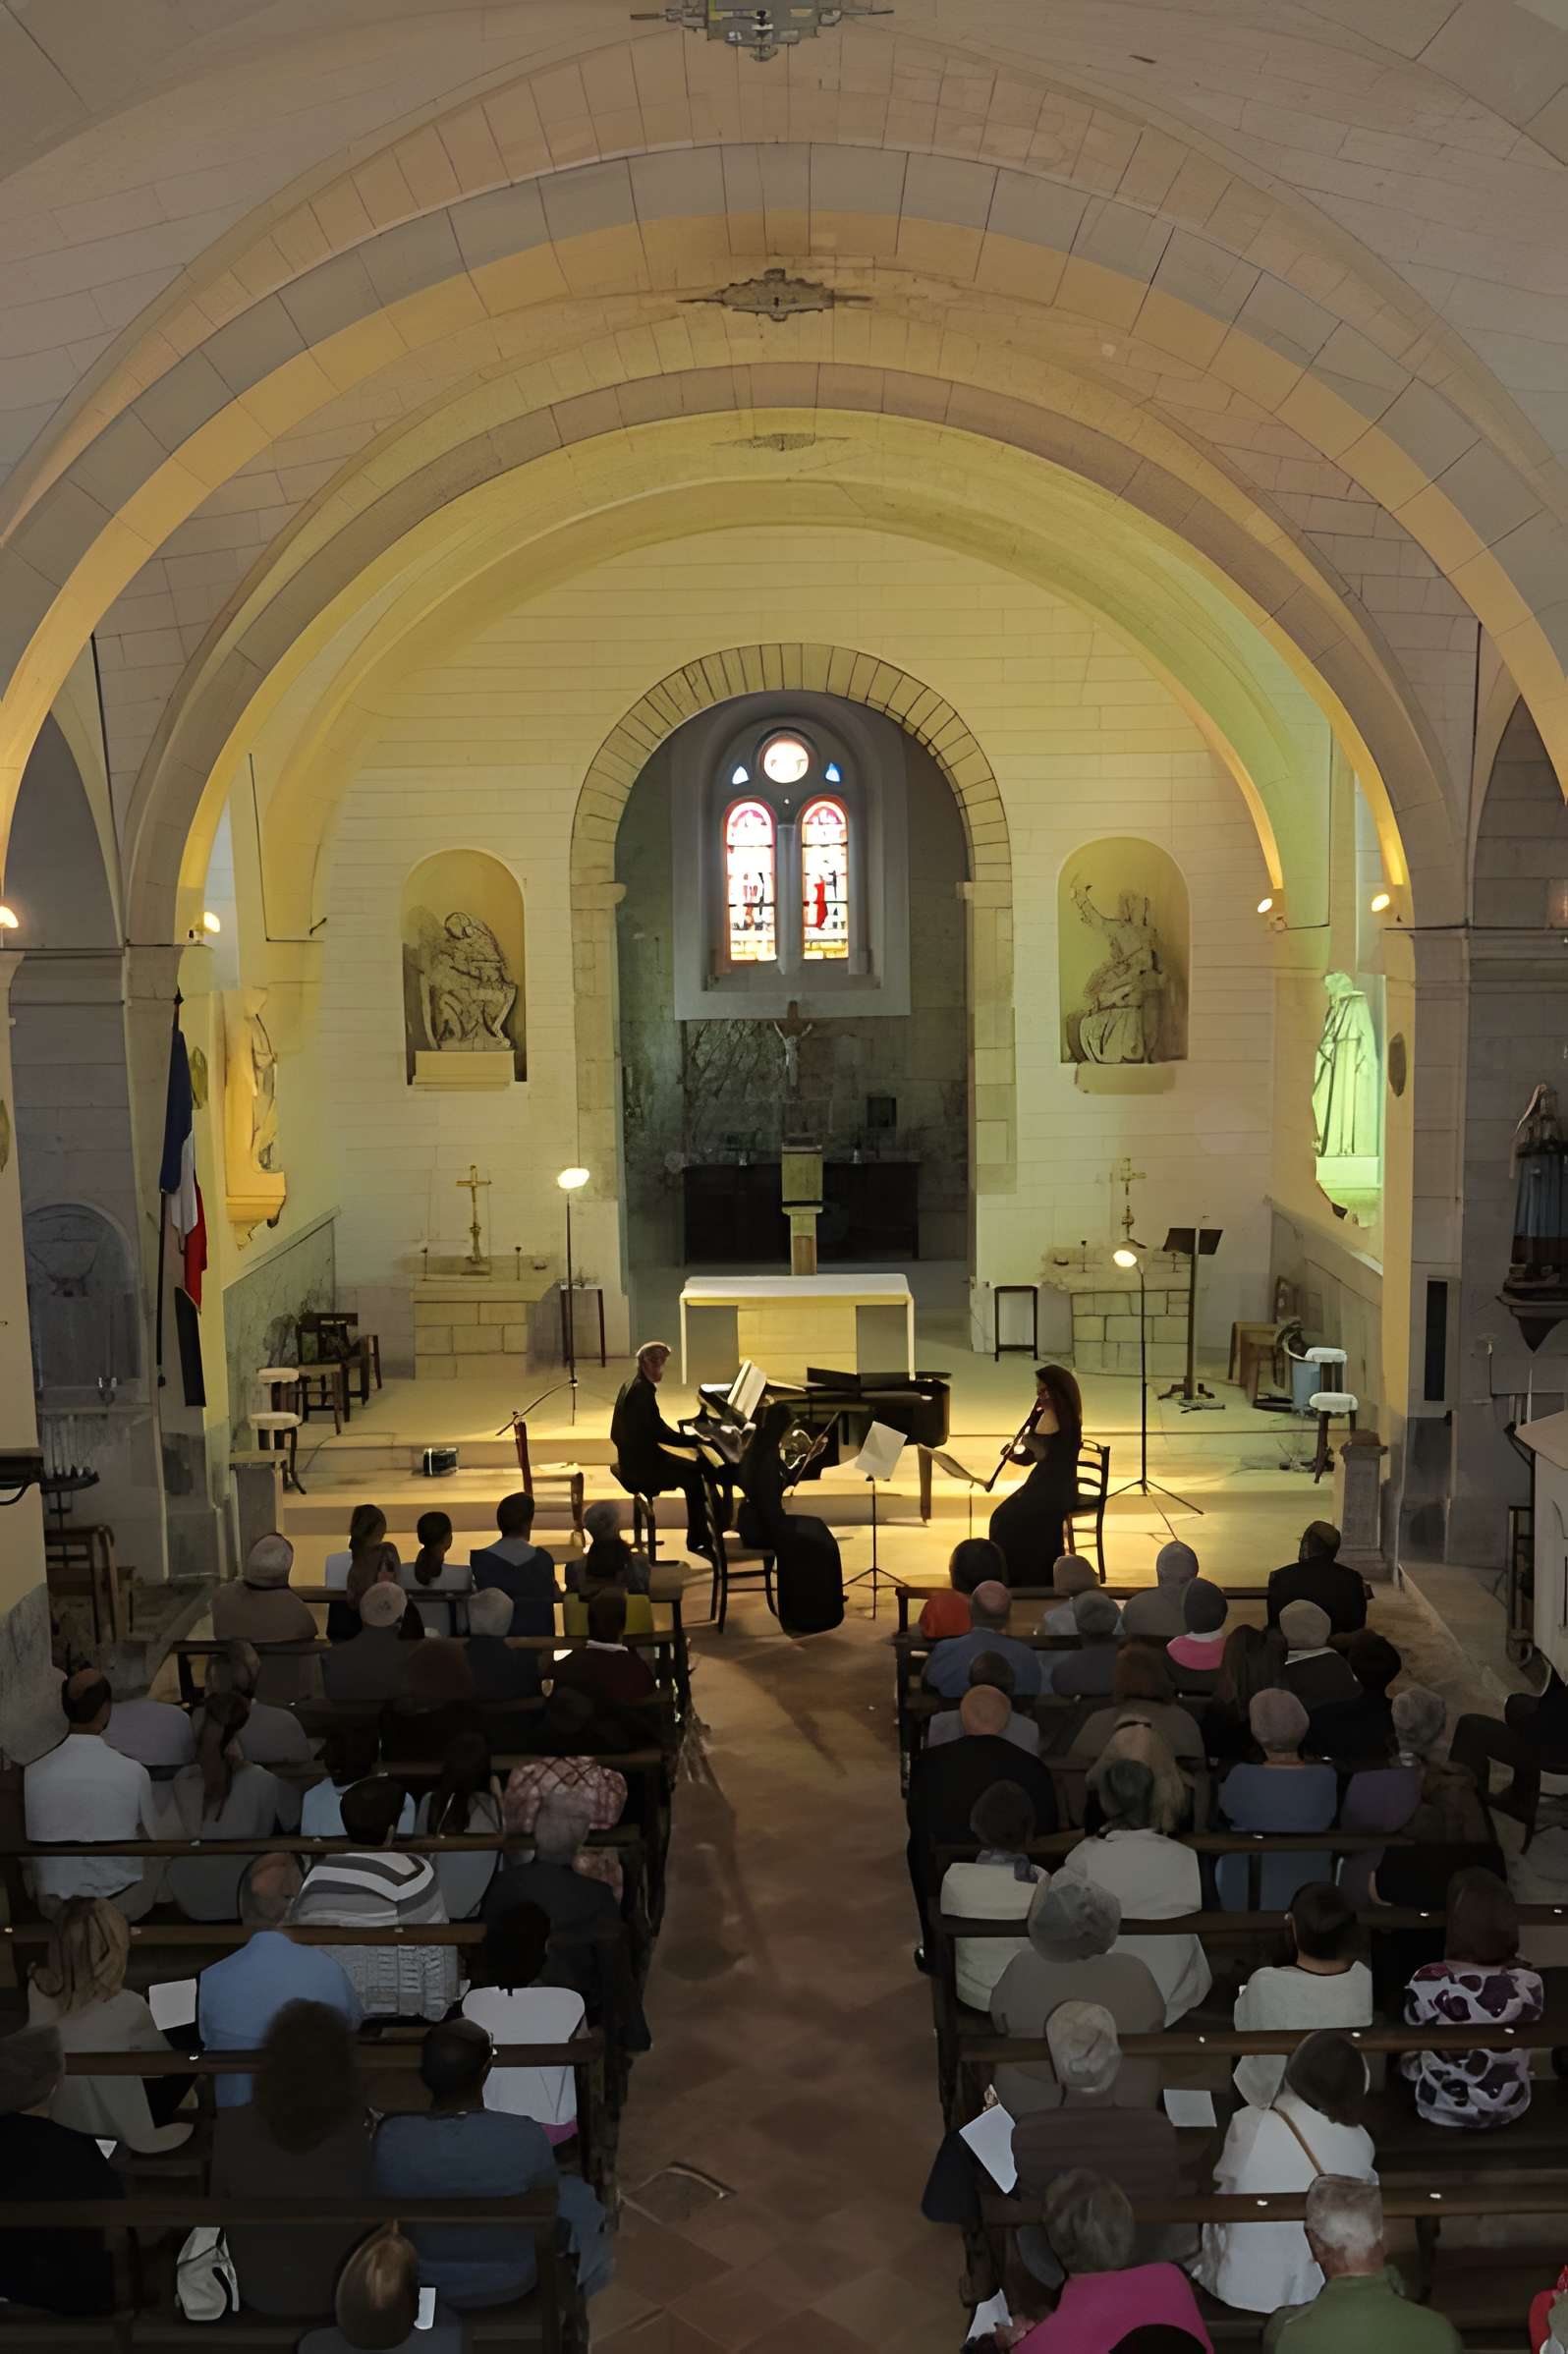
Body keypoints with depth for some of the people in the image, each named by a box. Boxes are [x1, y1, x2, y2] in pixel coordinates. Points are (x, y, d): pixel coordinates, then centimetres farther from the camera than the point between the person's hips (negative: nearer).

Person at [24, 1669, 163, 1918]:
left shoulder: (33, 1772, -13)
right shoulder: (133, 1772, -17)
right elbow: (155, 1840, 0)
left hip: (55, 1907, 1)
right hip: (122, 1905, -1)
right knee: (157, 1864, 30)